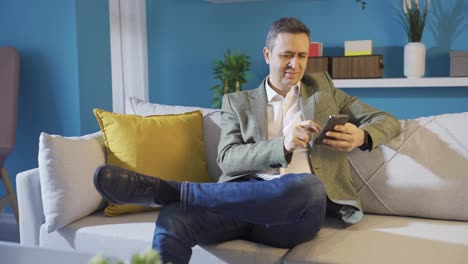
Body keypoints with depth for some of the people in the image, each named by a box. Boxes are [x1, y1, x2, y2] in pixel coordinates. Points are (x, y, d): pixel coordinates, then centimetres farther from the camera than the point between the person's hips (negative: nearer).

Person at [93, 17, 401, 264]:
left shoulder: (323, 87, 23)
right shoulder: (238, 102, 19)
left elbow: (387, 121, 21)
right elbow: (228, 159, 3)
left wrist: (360, 136, -5)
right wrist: (282, 146, -15)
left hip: (298, 209, 0)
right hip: (244, 198, 0)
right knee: (172, 220, -34)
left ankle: (164, 189, -33)